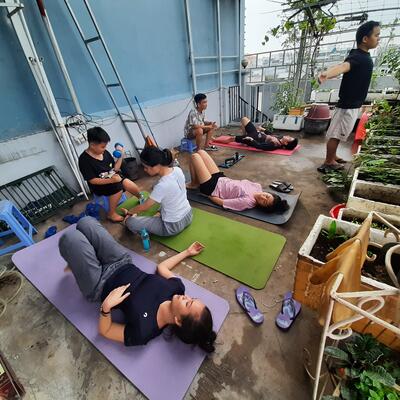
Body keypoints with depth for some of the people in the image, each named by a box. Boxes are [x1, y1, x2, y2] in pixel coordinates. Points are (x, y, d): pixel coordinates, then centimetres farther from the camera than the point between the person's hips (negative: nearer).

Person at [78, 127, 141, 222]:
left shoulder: (105, 153, -3)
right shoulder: (84, 160, -18)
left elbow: (115, 169, 6)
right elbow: (92, 180, -20)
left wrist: (121, 156, -8)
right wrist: (111, 180, -31)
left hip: (113, 178, 6)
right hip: (99, 186, -5)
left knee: (131, 185, -12)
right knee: (117, 187, -31)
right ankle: (111, 214, -14)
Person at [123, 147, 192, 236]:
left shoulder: (162, 186, -30)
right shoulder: (178, 170, -11)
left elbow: (143, 207, -14)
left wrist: (128, 212, 6)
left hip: (173, 227, -7)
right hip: (188, 215, 7)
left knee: (130, 222, -1)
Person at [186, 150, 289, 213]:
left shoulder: (248, 201, -32)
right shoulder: (257, 187, -11)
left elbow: (222, 202, -26)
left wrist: (209, 196, -14)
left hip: (211, 187, -7)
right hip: (220, 178, 7)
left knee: (195, 156, -4)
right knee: (201, 152, 12)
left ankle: (194, 184, 17)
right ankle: (195, 182, 29)